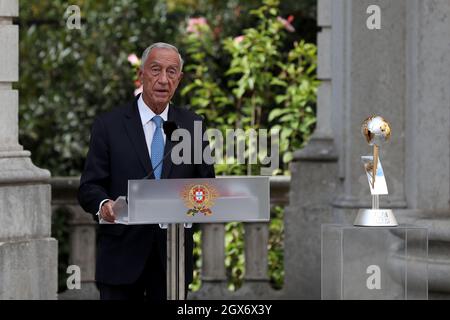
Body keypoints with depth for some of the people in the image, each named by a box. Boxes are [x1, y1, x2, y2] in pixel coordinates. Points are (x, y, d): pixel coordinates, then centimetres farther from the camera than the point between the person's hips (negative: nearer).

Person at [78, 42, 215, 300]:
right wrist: (103, 204, -24)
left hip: (173, 256, 2)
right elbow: (89, 187, 0)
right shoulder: (109, 126, 2)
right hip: (122, 255, -2)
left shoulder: (193, 126, 9)